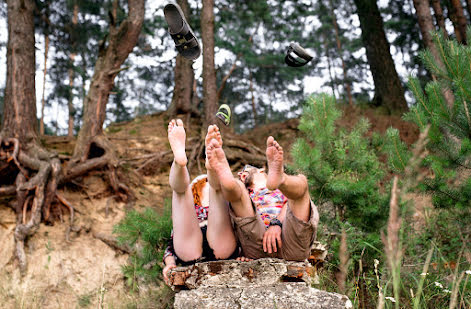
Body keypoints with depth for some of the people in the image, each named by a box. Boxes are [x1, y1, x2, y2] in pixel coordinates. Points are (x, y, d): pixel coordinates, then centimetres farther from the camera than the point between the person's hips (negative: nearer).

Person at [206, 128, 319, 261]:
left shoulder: (286, 191, 37)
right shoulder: (244, 195, 39)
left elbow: (292, 204, 12)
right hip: (257, 248, 0)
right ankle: (225, 174, -44)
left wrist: (277, 223, -11)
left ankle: (279, 179, -52)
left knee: (301, 180, -15)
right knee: (236, 185, -7)